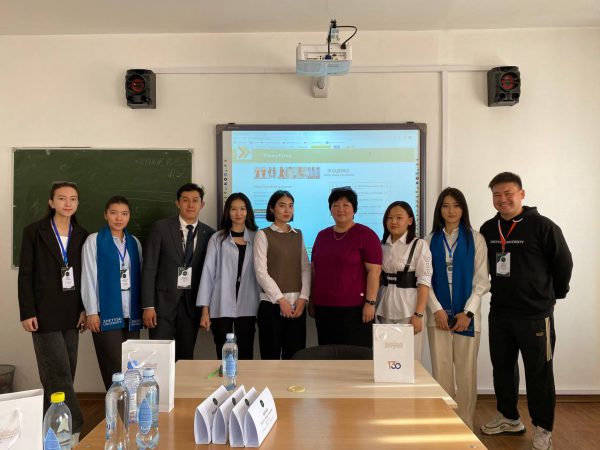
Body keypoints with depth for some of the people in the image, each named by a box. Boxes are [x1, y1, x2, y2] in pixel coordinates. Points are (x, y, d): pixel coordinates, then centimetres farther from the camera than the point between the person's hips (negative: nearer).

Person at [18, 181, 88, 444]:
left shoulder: (82, 235, 7)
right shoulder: (34, 232, -3)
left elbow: (84, 275, 9)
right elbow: (25, 274, -5)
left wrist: (84, 309, 3)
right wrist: (27, 312, -10)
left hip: (71, 313, 4)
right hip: (45, 312, -4)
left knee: (65, 373, 8)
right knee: (59, 373, -5)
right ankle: (73, 428, 2)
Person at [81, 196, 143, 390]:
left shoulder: (134, 242, 10)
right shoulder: (94, 240, -1)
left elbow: (139, 276, 9)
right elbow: (89, 277, -4)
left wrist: (141, 307, 5)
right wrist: (91, 312, -8)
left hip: (131, 313, 4)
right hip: (107, 312, -4)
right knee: (115, 367, -2)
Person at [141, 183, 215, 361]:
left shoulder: (209, 233, 4)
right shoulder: (161, 228, -3)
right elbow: (149, 268, -4)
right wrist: (148, 306, -9)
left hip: (192, 302, 2)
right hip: (164, 300, -2)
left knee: (186, 356, 8)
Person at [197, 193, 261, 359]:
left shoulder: (256, 238, 6)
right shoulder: (218, 238, 2)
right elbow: (208, 273, 0)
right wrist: (205, 310, -4)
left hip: (247, 307, 1)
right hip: (222, 307, -1)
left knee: (246, 354, 6)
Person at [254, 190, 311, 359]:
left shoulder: (298, 235, 12)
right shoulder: (263, 235, -1)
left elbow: (306, 268, 7)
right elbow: (261, 272, -8)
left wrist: (303, 298, -6)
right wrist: (281, 299, -13)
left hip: (297, 304, 4)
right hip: (272, 304, -4)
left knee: (295, 356, 5)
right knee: (271, 355, 1)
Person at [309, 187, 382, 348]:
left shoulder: (366, 235, -4)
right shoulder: (322, 235, 13)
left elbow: (374, 270, -9)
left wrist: (370, 302, -14)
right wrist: (311, 301, 15)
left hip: (354, 309, -5)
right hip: (324, 309, 5)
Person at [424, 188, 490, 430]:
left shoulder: (475, 239, 2)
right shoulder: (430, 240, 7)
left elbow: (482, 280, -1)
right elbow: (426, 279, 3)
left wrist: (468, 312, -9)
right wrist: (437, 309, -8)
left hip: (467, 314, -1)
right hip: (438, 314, 1)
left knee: (466, 372, 3)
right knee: (441, 370, 4)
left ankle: (465, 425, 17)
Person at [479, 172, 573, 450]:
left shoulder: (542, 226, -12)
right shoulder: (488, 229, 4)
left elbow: (563, 263, -4)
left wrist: (555, 294, 7)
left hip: (535, 314, -5)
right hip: (499, 313, 5)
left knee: (539, 373, 5)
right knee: (502, 368, 15)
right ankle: (509, 418, 33)